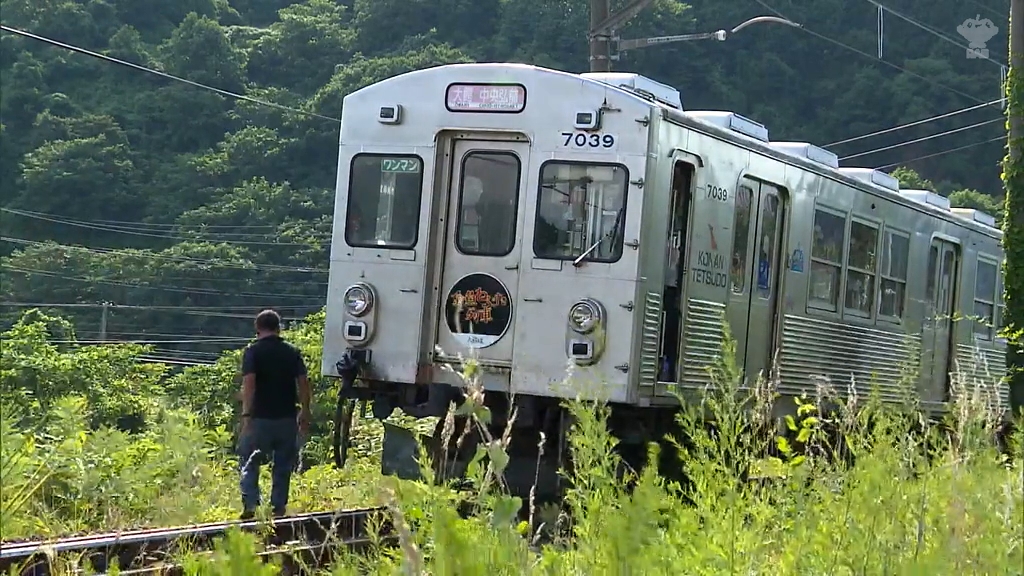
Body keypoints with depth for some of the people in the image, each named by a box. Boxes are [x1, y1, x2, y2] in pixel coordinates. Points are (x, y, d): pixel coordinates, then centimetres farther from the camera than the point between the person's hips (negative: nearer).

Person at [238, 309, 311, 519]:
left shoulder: (253, 352, -4)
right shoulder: (292, 352, 6)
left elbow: (249, 383, -15)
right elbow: (303, 383, 2)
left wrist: (246, 414, -16)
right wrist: (305, 413, 10)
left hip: (260, 418, -3)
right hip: (287, 418, 3)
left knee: (249, 463, 7)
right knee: (283, 466, 12)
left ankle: (250, 505, -8)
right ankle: (279, 508, 11)